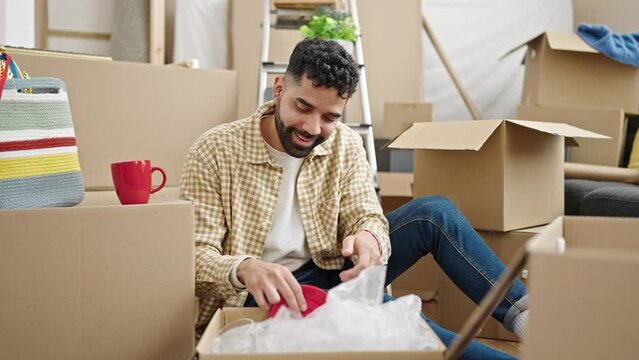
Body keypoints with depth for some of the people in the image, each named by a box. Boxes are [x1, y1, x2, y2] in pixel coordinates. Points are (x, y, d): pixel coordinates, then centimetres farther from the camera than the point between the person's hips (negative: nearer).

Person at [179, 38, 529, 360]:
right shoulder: (215, 151, -13)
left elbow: (366, 215, -4)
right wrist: (244, 269, -39)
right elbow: (195, 256, -16)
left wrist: (369, 236, -31)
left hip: (328, 274, 6)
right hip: (258, 296, -5)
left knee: (432, 213, -12)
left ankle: (520, 309, -11)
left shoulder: (345, 145, 1)